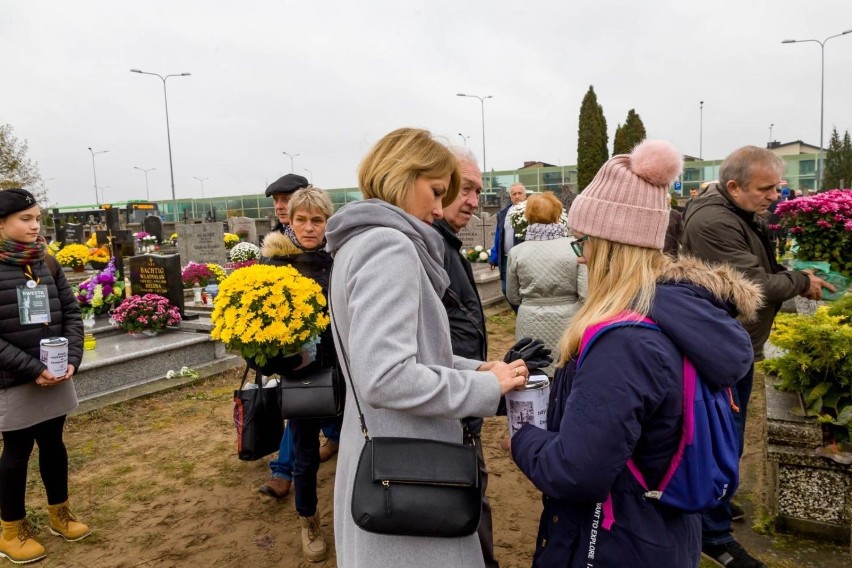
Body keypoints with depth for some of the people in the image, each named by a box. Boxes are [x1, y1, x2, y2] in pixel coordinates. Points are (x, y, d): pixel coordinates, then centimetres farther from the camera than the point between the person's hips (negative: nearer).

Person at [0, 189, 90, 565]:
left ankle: (59, 514, 36)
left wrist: (72, 359, -6)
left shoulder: (47, 264, 3)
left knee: (53, 444, 17)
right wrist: (31, 369, -19)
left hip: (55, 377, 5)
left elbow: (72, 313, 6)